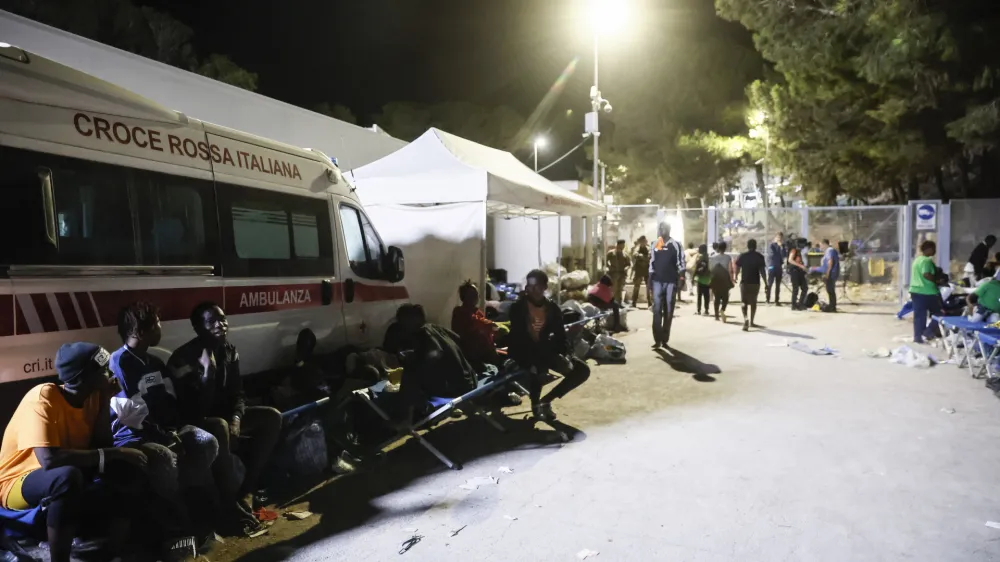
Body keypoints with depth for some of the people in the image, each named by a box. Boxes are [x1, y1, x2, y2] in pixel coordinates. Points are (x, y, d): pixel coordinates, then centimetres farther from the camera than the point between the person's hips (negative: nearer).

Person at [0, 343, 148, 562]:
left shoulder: (92, 395, -3)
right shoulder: (42, 398, -25)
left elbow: (101, 446, -9)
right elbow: (49, 459, -38)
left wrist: (105, 400, -15)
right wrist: (112, 454, -33)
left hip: (69, 478, 7)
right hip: (19, 483, -7)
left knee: (127, 466, -14)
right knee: (67, 476, -39)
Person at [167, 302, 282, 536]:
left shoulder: (230, 351, 2)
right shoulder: (184, 358, -19)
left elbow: (237, 392, 5)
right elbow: (192, 409, -25)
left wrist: (236, 418, -15)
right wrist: (207, 373, -35)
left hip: (226, 415, 7)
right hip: (196, 421, -7)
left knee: (272, 417, -13)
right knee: (220, 428, -40)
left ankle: (246, 487, -11)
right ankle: (235, 507, -34)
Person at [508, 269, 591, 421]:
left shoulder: (553, 308, 3)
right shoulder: (518, 308, -9)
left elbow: (561, 335, 4)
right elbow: (517, 337, -16)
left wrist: (565, 354, -16)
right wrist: (533, 355, -30)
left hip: (545, 350, 5)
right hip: (523, 351, -5)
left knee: (583, 370, -8)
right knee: (538, 367, -40)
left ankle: (546, 401, 2)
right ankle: (536, 403, -9)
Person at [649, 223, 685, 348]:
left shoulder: (675, 244, 0)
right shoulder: (655, 244, 10)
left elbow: (680, 262, -2)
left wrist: (681, 278, -9)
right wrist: (650, 278, 10)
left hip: (671, 281, -2)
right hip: (657, 280, 2)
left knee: (668, 310, 4)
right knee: (657, 309, -7)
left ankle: (665, 338, 13)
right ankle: (657, 339, -8)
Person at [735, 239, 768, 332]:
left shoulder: (742, 256, -1)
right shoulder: (760, 257, -4)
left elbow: (737, 268, 2)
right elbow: (762, 271, -8)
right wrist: (766, 283, -4)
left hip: (744, 282, 0)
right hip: (755, 282, 0)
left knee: (744, 302, 6)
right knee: (753, 302, 16)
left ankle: (746, 318, -20)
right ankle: (751, 322, 22)